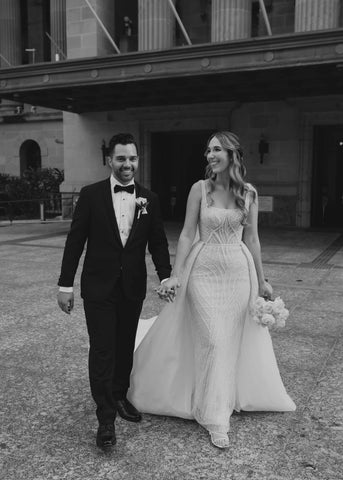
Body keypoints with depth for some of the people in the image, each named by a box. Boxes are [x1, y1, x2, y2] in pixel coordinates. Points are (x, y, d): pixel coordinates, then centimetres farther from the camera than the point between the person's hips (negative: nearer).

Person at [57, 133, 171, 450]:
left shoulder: (149, 199, 2)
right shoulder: (91, 195, -5)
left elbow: (157, 243, 6)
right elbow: (75, 241, -4)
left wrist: (166, 277, -5)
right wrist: (65, 284, -6)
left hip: (133, 287, 3)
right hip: (98, 287, -3)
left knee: (126, 347, 16)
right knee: (102, 351, 0)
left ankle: (120, 396, 38)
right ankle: (106, 418, 12)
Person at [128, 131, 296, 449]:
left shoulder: (249, 193, 1)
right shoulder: (199, 189, -4)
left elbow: (251, 239, 7)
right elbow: (187, 235, -4)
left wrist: (261, 280, 10)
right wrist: (175, 276, -9)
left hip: (239, 270, 2)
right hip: (204, 270, -2)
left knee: (233, 339, 11)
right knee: (211, 341, -3)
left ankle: (227, 399, 35)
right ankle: (215, 418, 11)